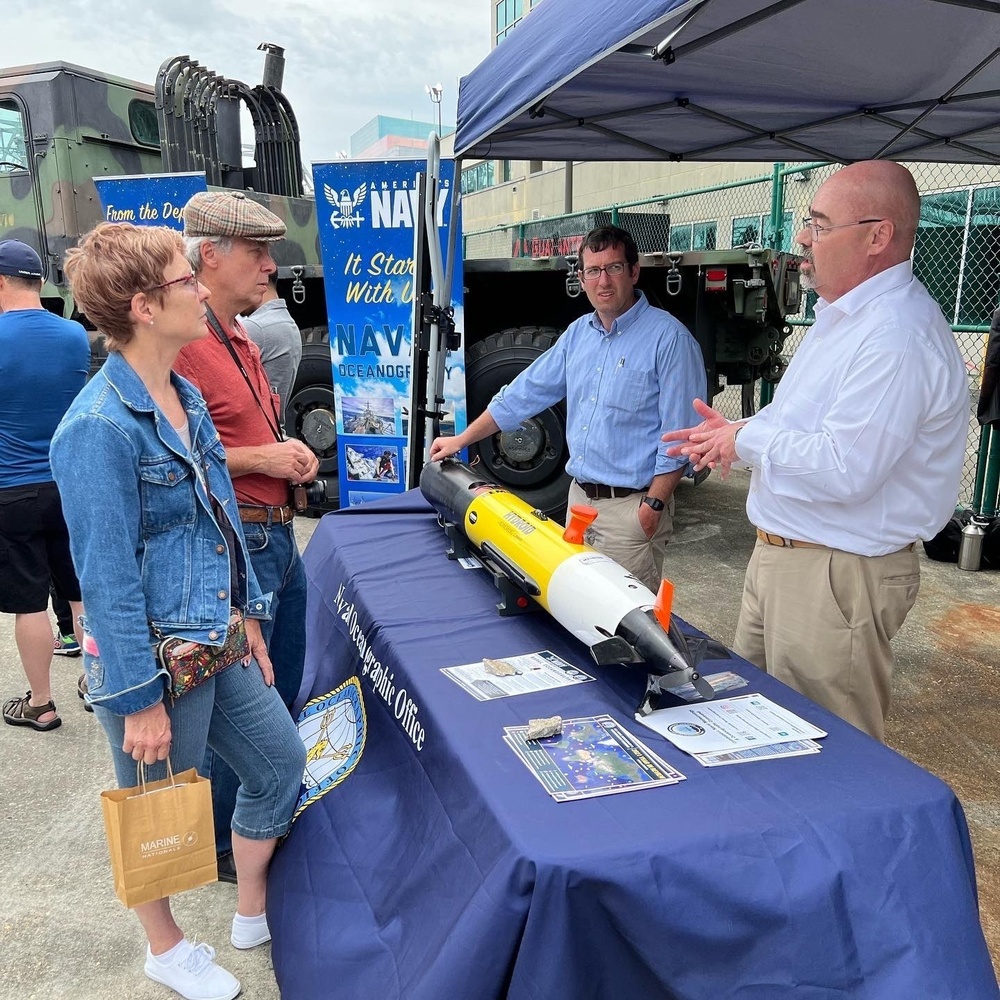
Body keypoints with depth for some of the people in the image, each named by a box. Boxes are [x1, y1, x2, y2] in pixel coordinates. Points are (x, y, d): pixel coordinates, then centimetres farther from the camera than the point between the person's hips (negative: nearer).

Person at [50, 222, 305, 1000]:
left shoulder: (186, 397, 5)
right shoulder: (99, 428, -22)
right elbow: (108, 577, -21)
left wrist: (248, 616, 14)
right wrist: (141, 700, -17)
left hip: (217, 641, 9)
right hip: (155, 658, -8)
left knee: (281, 761, 19)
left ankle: (255, 913, 43)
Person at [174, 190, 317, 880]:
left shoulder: (242, 343, 14)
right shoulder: (181, 344, -19)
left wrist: (290, 451, 8)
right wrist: (258, 459, -21)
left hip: (279, 534, 10)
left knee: (282, 689, 22)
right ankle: (222, 843, 25)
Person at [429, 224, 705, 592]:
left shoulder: (668, 337, -11)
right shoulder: (578, 333, 10)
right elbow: (525, 392, 16)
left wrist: (653, 505, -18)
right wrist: (461, 440, 16)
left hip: (631, 506, -6)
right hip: (579, 496, 7)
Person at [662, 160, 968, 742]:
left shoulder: (898, 338, -24)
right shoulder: (844, 315, 11)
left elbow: (842, 470, -30)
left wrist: (747, 440, -15)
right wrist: (735, 433, 7)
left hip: (838, 578, -10)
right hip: (781, 556, 11)